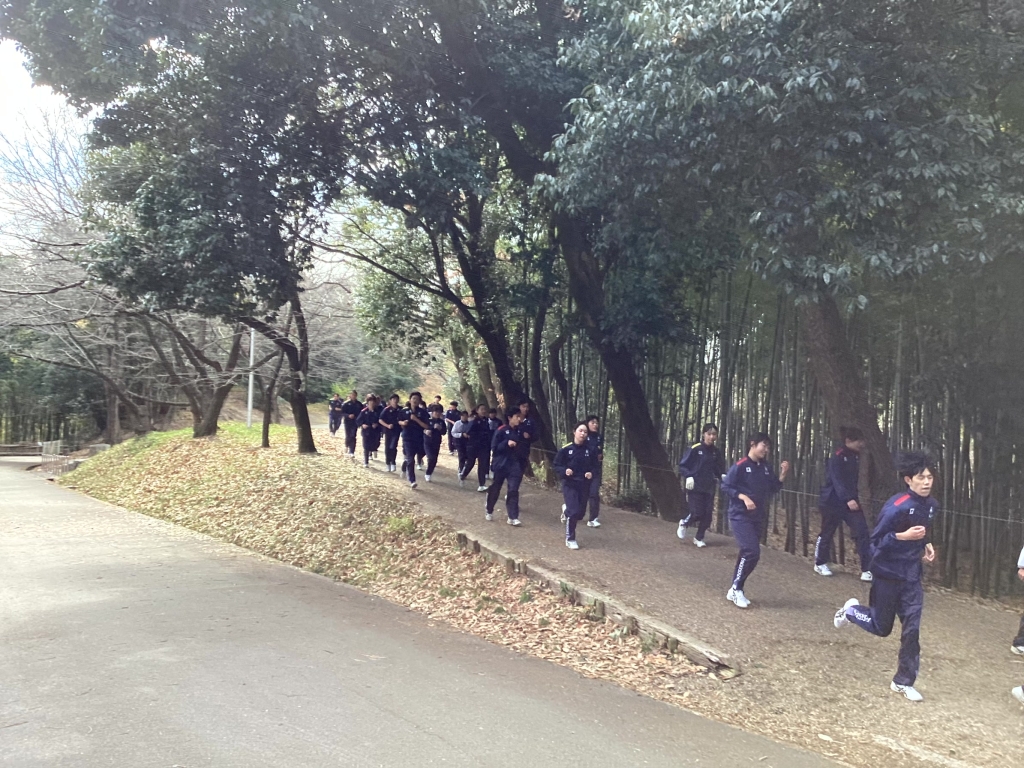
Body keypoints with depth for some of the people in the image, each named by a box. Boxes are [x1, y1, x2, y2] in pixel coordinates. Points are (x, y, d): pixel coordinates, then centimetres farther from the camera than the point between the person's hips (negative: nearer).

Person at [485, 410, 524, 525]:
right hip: (500, 464, -3)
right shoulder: (501, 430, -11)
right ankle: (489, 511, 34)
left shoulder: (519, 431, 5)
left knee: (513, 490, -6)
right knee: (495, 489, 11)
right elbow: (494, 448, -13)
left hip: (515, 465, 3)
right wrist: (507, 443, -24)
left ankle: (513, 517, -6)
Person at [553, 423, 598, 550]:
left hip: (584, 485, 4)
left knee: (580, 513, 11)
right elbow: (556, 464, -4)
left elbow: (594, 466, 9)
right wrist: (564, 471, -21)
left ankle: (567, 509, 47)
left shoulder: (590, 450, -2)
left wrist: (591, 473, -11)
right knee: (574, 512, -13)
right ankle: (570, 539, 8)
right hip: (570, 484, -4)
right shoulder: (565, 449, -10)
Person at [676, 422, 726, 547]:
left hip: (709, 488, 5)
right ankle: (684, 523, 23)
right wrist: (688, 476, -22)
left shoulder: (716, 452, 5)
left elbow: (719, 468, 16)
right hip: (695, 487, -5)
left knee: (707, 514, 2)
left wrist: (722, 475, -5)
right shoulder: (694, 449, -10)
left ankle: (699, 538, 22)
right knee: (697, 513, -10)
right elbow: (683, 466, -6)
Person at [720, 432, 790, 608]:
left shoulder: (767, 468, 6)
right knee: (752, 552, -17)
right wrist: (744, 497, -22)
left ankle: (735, 590, 23)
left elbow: (773, 489, 10)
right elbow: (726, 486, -13)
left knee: (747, 553, 11)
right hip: (740, 516, -7)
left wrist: (783, 474, -3)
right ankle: (736, 589, -3)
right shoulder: (740, 466, -13)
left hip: (758, 518, 7)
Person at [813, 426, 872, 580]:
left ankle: (867, 570, -6)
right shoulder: (837, 457, -17)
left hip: (850, 500, 6)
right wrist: (848, 499, -32)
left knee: (862, 532, -7)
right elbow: (837, 480, -24)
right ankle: (820, 564, 29)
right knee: (827, 532, 9)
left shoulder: (855, 456, 7)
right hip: (833, 501, -6)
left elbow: (853, 479, 15)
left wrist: (853, 498, 14)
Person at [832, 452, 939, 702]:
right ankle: (851, 610, 39)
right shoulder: (897, 507, -22)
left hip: (912, 576, 6)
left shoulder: (931, 505, 2)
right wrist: (904, 536, -30)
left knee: (912, 629, 2)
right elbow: (876, 540, -19)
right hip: (887, 574, -6)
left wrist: (927, 546, 3)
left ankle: (904, 682, 15)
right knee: (881, 627, 9)